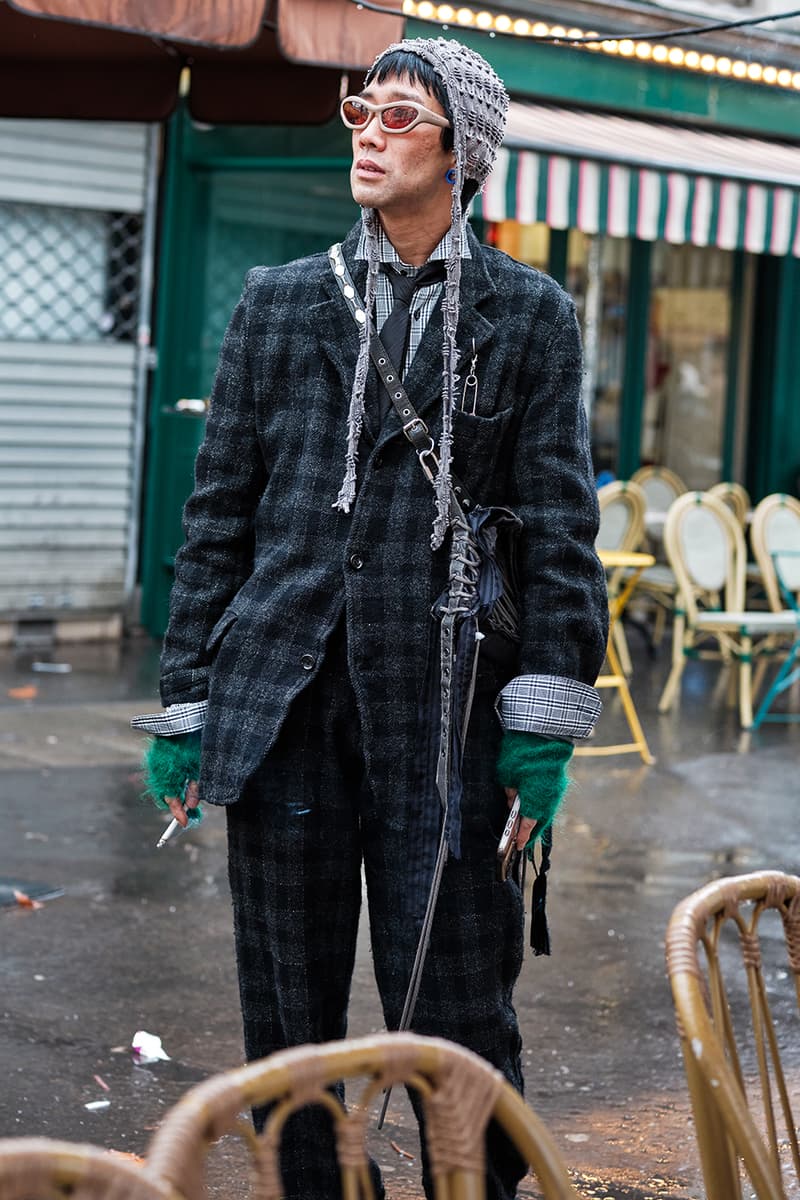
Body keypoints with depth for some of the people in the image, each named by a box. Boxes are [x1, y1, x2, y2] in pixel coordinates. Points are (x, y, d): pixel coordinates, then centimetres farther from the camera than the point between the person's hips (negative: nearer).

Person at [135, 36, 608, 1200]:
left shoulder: (531, 316, 4)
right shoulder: (279, 303, 10)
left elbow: (562, 527, 1)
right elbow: (217, 513, 10)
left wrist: (547, 719, -6)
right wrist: (188, 700, 6)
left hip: (444, 712, -2)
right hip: (284, 708, 3)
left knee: (456, 1017, 3)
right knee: (288, 1015, 11)